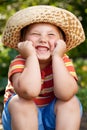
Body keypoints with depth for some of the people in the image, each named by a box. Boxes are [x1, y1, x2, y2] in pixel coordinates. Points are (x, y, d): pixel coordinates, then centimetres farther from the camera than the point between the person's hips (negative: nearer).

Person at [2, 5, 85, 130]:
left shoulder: (63, 61, -14)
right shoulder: (19, 62, -20)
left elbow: (65, 94, -35)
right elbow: (29, 91, -43)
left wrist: (57, 56, -31)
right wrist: (31, 56, -34)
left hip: (54, 117, 2)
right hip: (23, 117, -2)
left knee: (71, 101, -25)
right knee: (19, 102, -31)